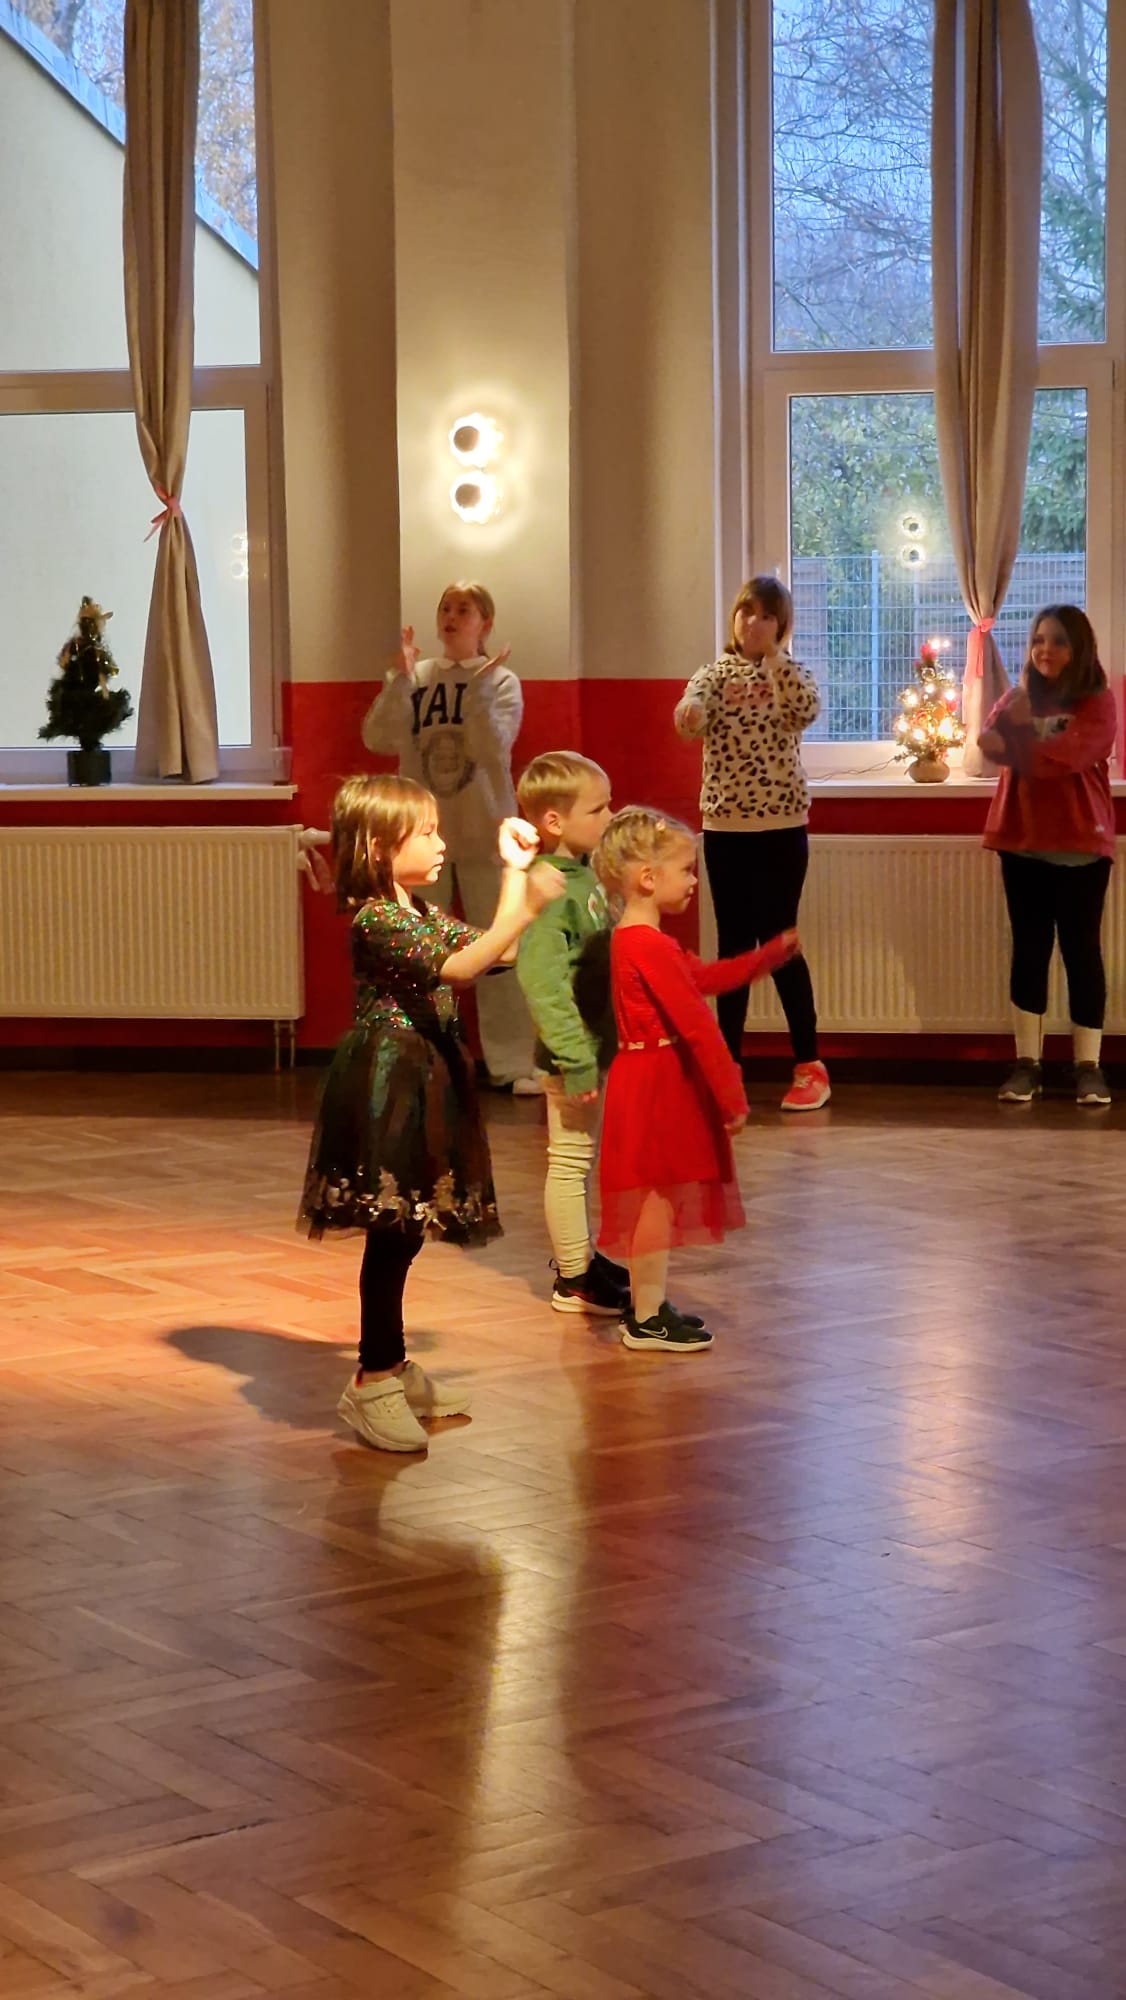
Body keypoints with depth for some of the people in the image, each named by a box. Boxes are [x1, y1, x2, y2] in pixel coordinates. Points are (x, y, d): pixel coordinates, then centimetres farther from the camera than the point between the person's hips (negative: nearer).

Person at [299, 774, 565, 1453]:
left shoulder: (423, 913, 15)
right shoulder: (377, 920, -15)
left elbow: (500, 951, 17)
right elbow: (458, 966, -27)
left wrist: (516, 873, 14)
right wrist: (523, 910, -28)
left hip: (423, 1084, 9)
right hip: (388, 1087, -9)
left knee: (404, 1233, 15)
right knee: (392, 1236, -7)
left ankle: (392, 1365, 25)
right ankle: (373, 1382, 0)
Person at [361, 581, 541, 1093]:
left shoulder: (501, 681, -2)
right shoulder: (416, 677, 3)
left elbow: (492, 749, -17)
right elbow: (380, 739, -9)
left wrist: (478, 684, -22)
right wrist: (399, 678, -16)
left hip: (484, 835, -2)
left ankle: (511, 1063, 7)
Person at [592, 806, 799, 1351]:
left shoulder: (633, 940, 13)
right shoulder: (651, 948, -20)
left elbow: (706, 977, 21)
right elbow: (695, 1025, -21)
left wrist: (774, 952, 24)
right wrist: (732, 1096, -18)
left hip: (653, 1080, 10)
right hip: (658, 1086, -10)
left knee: (659, 1198, 15)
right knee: (659, 1196, -3)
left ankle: (650, 1306, 23)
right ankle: (647, 1319, 3)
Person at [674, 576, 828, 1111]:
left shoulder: (791, 674, 3)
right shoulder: (714, 672, 5)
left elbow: (807, 710, -19)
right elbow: (691, 715, -16)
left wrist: (773, 653, -18)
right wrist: (689, 708, -40)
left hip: (782, 828, -2)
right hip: (724, 829, 2)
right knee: (732, 945, 6)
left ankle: (810, 1066, 8)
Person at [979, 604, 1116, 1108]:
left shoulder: (1097, 703, -2)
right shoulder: (1018, 697, 14)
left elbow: (1070, 754, -18)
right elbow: (990, 742, -5)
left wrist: (1017, 744, -5)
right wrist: (1023, 732, -24)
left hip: (1080, 844, -4)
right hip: (1023, 841, 4)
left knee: (1081, 948, -2)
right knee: (1029, 948, 3)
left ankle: (1089, 1065, 3)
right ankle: (1026, 1062, 4)